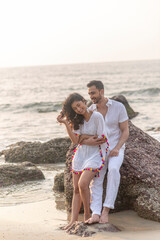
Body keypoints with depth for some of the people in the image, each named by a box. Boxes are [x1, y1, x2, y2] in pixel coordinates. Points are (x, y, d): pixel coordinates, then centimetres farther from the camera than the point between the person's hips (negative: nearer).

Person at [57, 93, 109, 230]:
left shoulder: (97, 117, -11)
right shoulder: (77, 120, 8)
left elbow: (102, 139, -11)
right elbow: (75, 140, -5)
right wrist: (66, 123, -11)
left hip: (95, 154, -6)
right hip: (80, 154, 6)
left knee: (83, 184, -21)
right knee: (76, 189, 3)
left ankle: (87, 215, -2)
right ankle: (73, 220, 5)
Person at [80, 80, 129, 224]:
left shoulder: (119, 107, -8)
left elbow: (125, 132, -6)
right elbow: (79, 136, -3)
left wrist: (117, 148, -24)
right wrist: (87, 141, -29)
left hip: (115, 150, -3)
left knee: (113, 169, -36)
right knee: (96, 180, -23)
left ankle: (106, 210, -33)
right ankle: (95, 214, -34)